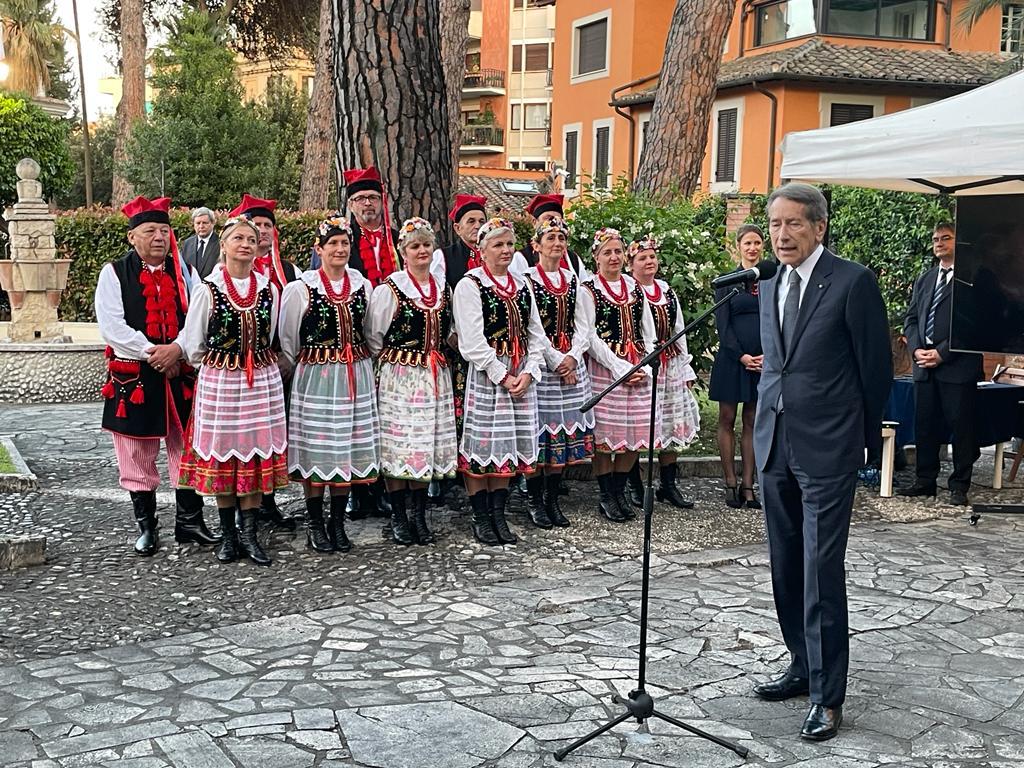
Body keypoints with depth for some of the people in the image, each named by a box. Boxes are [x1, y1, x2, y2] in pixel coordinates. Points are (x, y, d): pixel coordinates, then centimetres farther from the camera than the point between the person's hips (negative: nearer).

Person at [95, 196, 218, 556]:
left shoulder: (184, 272, 8)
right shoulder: (114, 273, -1)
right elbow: (111, 326, -10)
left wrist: (176, 349, -18)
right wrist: (153, 354, -16)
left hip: (181, 374, 2)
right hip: (133, 375, -2)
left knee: (187, 448, 8)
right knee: (137, 456, 6)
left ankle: (189, 520, 19)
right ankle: (146, 526, 18)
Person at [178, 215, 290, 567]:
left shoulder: (269, 289, 4)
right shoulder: (208, 289, -5)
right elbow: (193, 344, 1)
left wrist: (255, 364, 12)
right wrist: (219, 366, 5)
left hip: (262, 382, 2)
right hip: (219, 382, -2)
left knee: (257, 455, 3)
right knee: (222, 456, 4)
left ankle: (249, 534, 11)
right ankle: (229, 535, 16)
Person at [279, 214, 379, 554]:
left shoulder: (362, 286, 7)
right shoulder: (301, 289, -5)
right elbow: (287, 341, 2)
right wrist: (292, 373, 4)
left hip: (356, 378, 4)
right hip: (315, 376, -4)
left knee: (348, 449, 8)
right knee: (317, 451, 2)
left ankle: (338, 524, 20)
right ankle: (315, 525, 15)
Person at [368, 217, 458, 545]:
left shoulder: (444, 289, 11)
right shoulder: (389, 290, -6)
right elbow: (373, 339, -1)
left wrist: (438, 355, 12)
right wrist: (395, 359, 1)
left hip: (435, 379, 5)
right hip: (399, 378, -5)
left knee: (427, 446, 8)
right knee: (399, 445, -2)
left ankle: (420, 516, 18)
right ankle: (398, 518, 9)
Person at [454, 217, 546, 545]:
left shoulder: (522, 286, 14)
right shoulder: (470, 285, -6)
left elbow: (536, 335, 11)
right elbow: (472, 342, -13)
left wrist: (529, 373, -4)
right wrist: (503, 377, -14)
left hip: (522, 379, 6)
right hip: (484, 377, -6)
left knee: (508, 448, 9)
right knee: (481, 446, -1)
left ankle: (498, 515, 18)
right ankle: (481, 518, 10)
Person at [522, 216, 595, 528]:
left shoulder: (572, 280, 13)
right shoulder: (527, 279, -5)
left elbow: (581, 325, 9)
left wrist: (573, 357, -7)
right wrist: (556, 361, -14)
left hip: (571, 362, 5)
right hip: (541, 362, -5)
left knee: (564, 430, 6)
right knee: (539, 431, -3)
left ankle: (553, 500, 15)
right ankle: (535, 501, 7)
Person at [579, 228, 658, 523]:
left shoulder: (635, 287, 13)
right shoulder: (588, 290, -2)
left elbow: (649, 333, 13)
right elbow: (590, 337, -8)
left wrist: (647, 366, 0)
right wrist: (620, 367, -13)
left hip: (638, 371, 5)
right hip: (604, 369, -5)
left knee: (635, 432, 5)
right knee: (605, 433, -3)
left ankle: (619, 491, 19)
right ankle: (607, 496, 9)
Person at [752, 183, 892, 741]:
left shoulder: (852, 281, -9)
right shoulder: (769, 287, 12)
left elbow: (876, 364, -4)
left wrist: (864, 434, 5)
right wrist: (772, 417, 17)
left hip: (826, 450, -7)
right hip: (775, 446, 7)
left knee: (821, 573, -7)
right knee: (786, 570, 13)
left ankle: (827, 696, 2)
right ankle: (804, 667, 29)